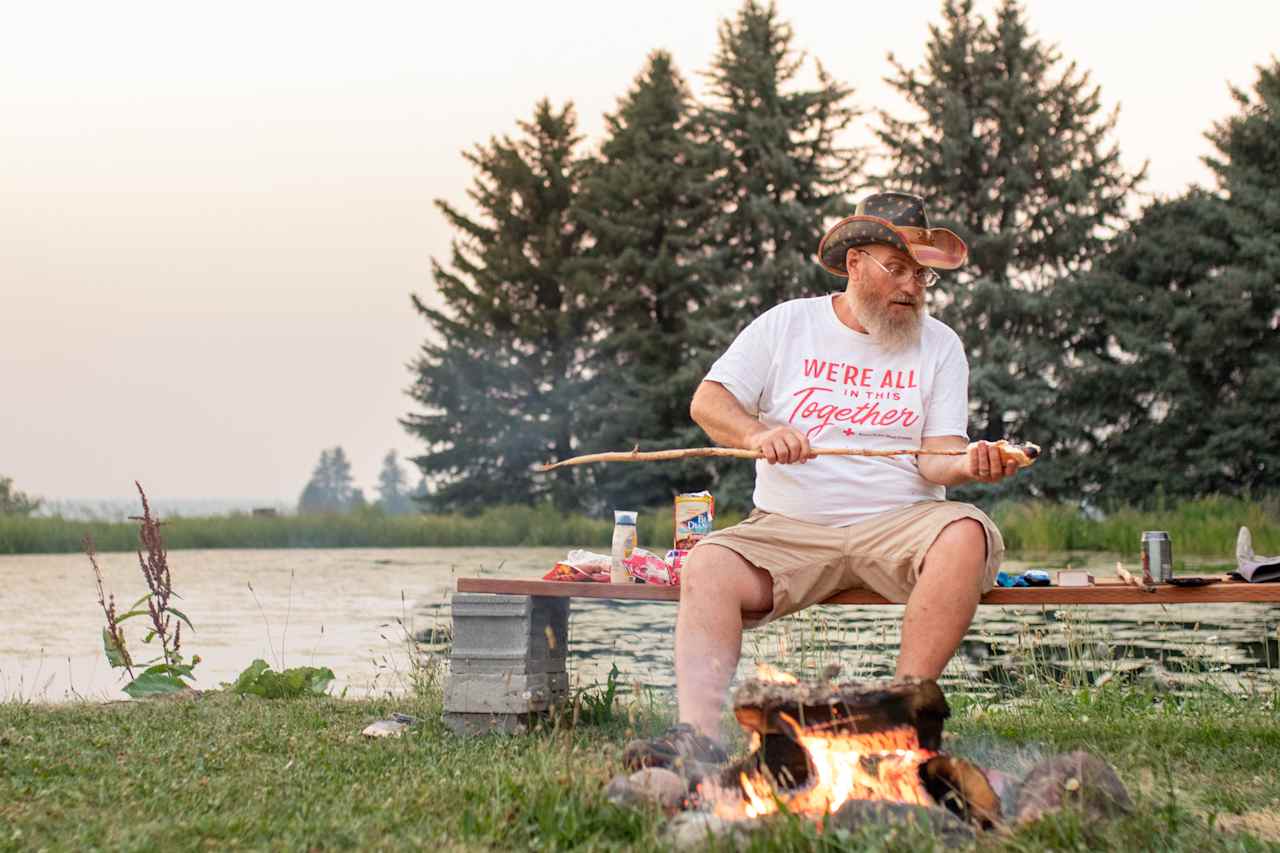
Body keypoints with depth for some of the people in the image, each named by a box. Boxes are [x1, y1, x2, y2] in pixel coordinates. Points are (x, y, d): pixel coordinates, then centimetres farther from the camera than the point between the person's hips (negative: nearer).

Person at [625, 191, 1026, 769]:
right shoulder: (786, 324, 11)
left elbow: (936, 459, 1)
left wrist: (968, 465, -24)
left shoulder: (940, 346, 11)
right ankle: (699, 735, -39)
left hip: (898, 524, 0)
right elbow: (707, 401, 6)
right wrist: (759, 434, -15)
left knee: (965, 535, -33)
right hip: (789, 528, 1)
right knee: (706, 566, -27)